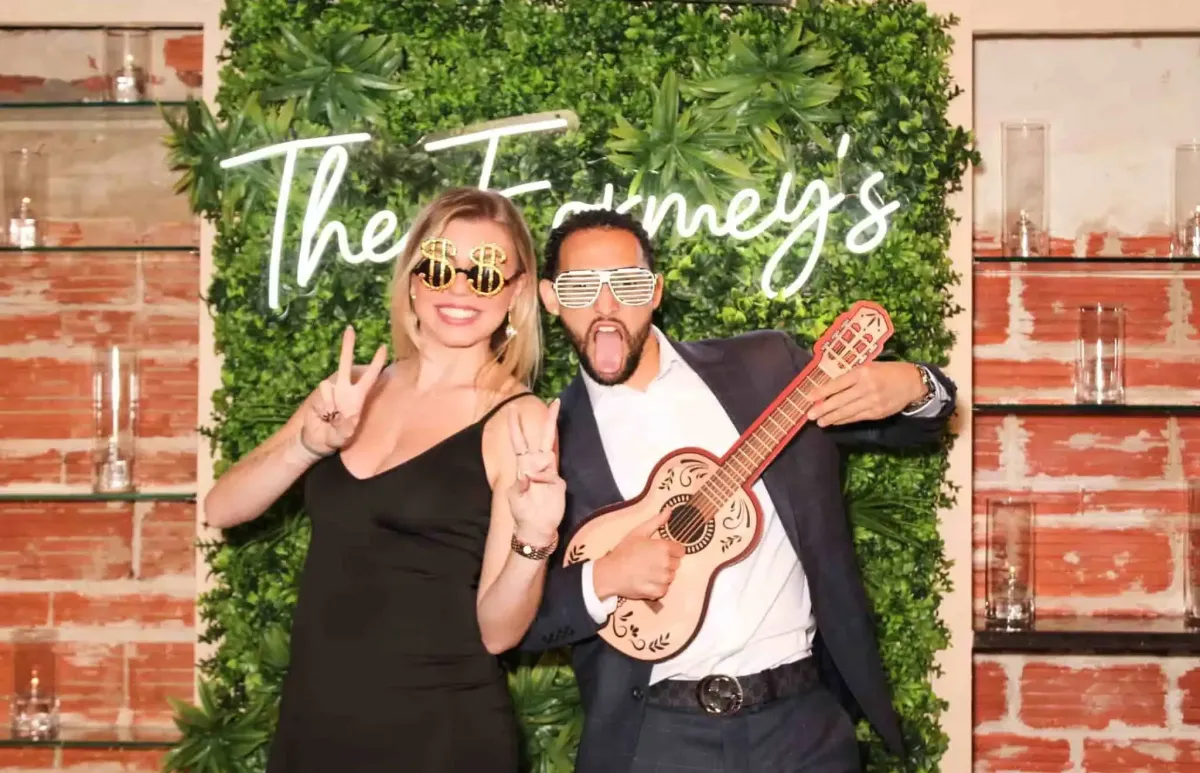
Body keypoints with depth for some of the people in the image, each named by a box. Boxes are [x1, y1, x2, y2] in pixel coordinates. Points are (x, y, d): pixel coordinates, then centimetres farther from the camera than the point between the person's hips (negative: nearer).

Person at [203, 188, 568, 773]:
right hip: (311, 720, 5)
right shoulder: (354, 392, 4)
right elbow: (222, 508, -3)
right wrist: (313, 442, -17)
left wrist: (533, 541, -28)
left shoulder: (518, 423, -9)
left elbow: (496, 630, -10)